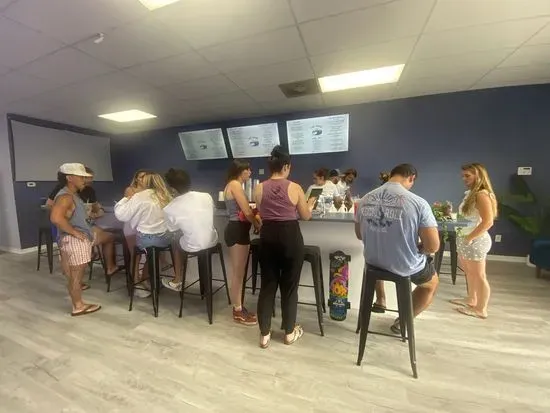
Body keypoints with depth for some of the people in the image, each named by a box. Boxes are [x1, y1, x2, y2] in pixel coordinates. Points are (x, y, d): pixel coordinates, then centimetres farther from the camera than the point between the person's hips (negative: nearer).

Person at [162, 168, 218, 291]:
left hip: (193, 247, -3)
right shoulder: (207, 196, -7)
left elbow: (173, 229, 2)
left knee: (174, 241, 28)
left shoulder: (169, 209, -15)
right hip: (212, 241, 3)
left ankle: (177, 282, 39)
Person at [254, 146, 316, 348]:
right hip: (290, 237, -2)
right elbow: (306, 216, 4)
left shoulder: (259, 188, 1)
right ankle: (290, 332, 30)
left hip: (267, 237, 2)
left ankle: (264, 334, 24)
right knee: (289, 286, 13)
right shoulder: (295, 187, -6)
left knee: (267, 284, 13)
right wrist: (310, 205, 24)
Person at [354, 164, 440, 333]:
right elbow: (433, 247, -17)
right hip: (405, 267, -3)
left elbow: (359, 235, 5)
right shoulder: (418, 203, -20)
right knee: (432, 282, 32)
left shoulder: (365, 200, -7)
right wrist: (416, 248, 4)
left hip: (372, 262, 4)